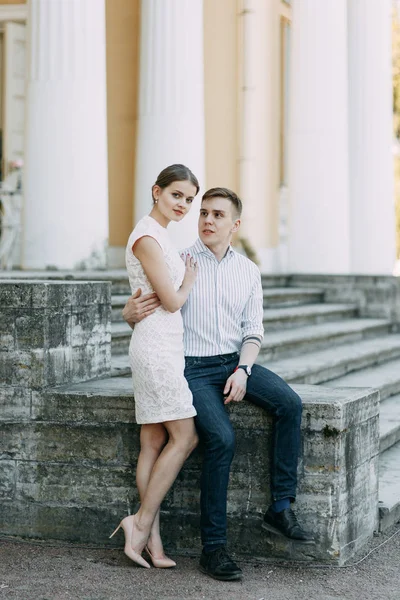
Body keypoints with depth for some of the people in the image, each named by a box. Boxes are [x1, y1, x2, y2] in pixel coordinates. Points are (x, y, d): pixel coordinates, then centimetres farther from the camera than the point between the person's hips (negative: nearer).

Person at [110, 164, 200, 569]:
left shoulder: (158, 236, 19)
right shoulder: (147, 237, -13)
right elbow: (172, 300, -13)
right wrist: (191, 279, 5)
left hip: (165, 347, 10)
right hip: (157, 347, -10)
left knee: (153, 442, 6)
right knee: (185, 436, -8)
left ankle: (150, 539, 6)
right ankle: (142, 522, -2)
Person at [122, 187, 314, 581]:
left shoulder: (248, 271, 9)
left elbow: (253, 331, 9)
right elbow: (147, 319, -3)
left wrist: (243, 371, -9)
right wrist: (131, 313, -28)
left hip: (235, 361, 4)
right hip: (192, 368, -4)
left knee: (289, 403, -21)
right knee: (221, 437, -26)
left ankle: (280, 508, -14)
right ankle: (213, 547, -18)